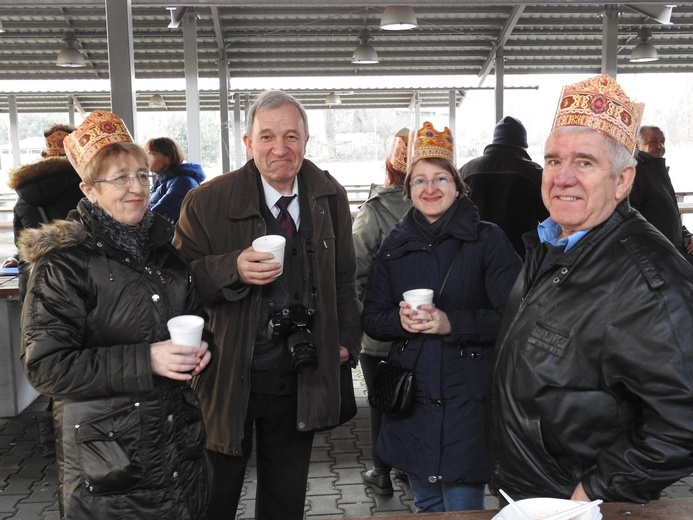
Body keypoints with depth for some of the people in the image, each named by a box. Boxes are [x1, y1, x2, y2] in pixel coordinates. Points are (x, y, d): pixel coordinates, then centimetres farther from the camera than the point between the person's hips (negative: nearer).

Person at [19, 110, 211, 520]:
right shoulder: (63, 262, -10)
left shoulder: (163, 247, 9)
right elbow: (46, 366, -16)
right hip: (107, 452, -6)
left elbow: (194, 316, 23)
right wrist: (144, 361, -23)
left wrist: (199, 348, -1)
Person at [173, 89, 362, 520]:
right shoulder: (207, 202, -11)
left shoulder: (331, 198, 2)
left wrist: (347, 339, 5)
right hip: (227, 375, -3)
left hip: (301, 378, 3)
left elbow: (344, 278, 13)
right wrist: (233, 269, -27)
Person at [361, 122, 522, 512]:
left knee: (463, 509, 5)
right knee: (426, 506, 20)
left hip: (468, 399, -4)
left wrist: (452, 322, -22)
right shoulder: (395, 247, 6)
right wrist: (400, 320, -13)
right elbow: (371, 318, 8)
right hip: (412, 396, 4)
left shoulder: (488, 240, -7)